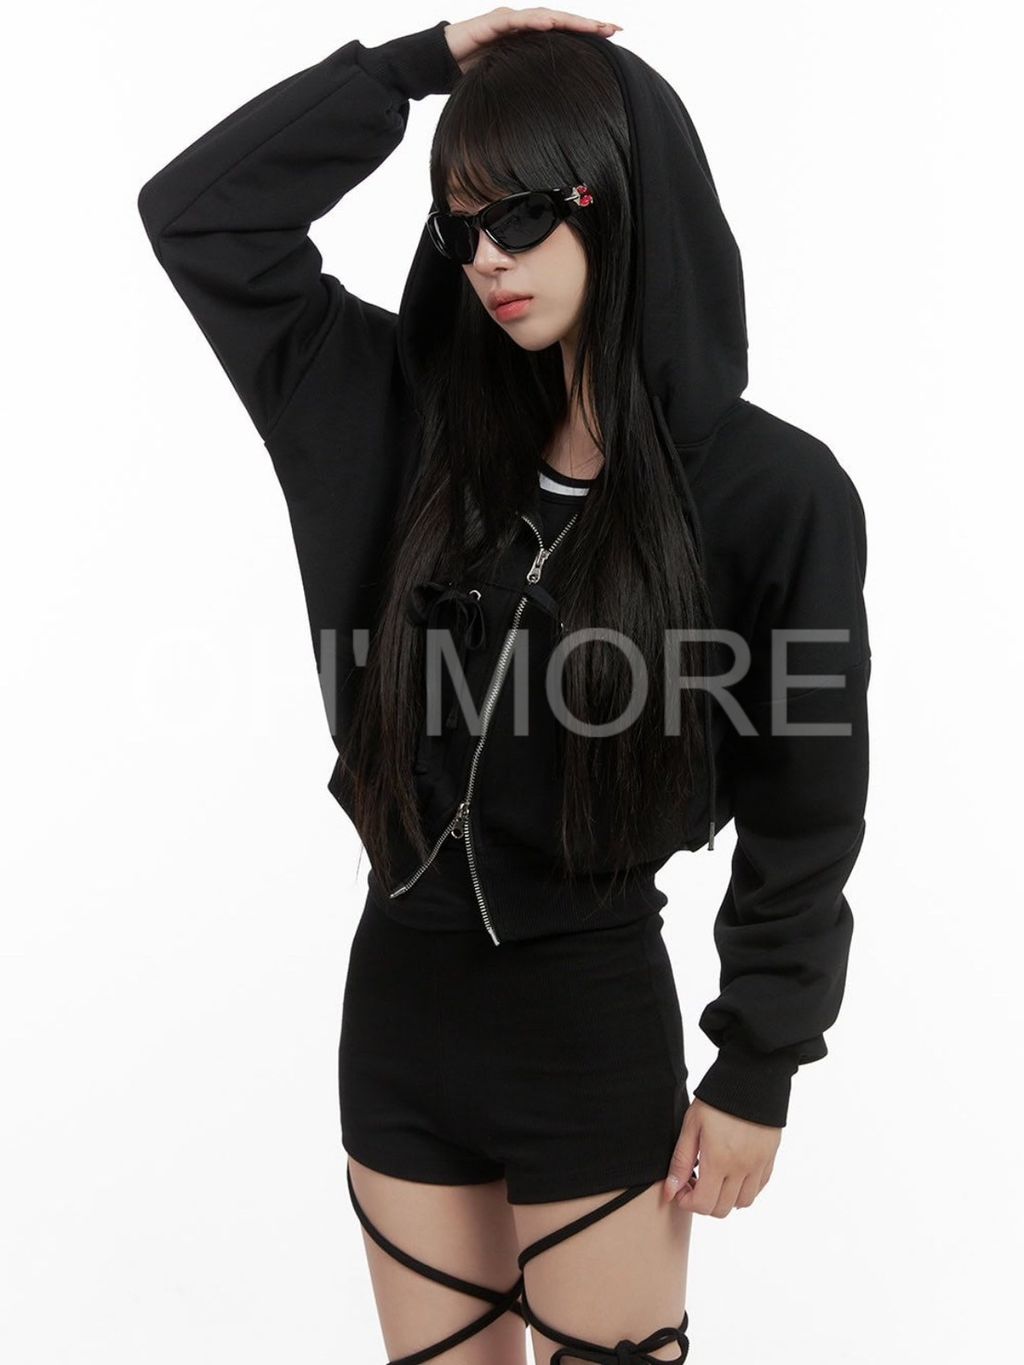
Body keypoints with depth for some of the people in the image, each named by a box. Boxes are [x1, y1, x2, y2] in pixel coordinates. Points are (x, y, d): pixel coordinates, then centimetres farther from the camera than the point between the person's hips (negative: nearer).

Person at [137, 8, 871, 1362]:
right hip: (399, 996, 4)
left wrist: (758, 1071, -4)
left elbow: (805, 815, -6)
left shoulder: (773, 490, -11)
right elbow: (197, 211, 0)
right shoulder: (411, 417, 0)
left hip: (596, 1020, -4)